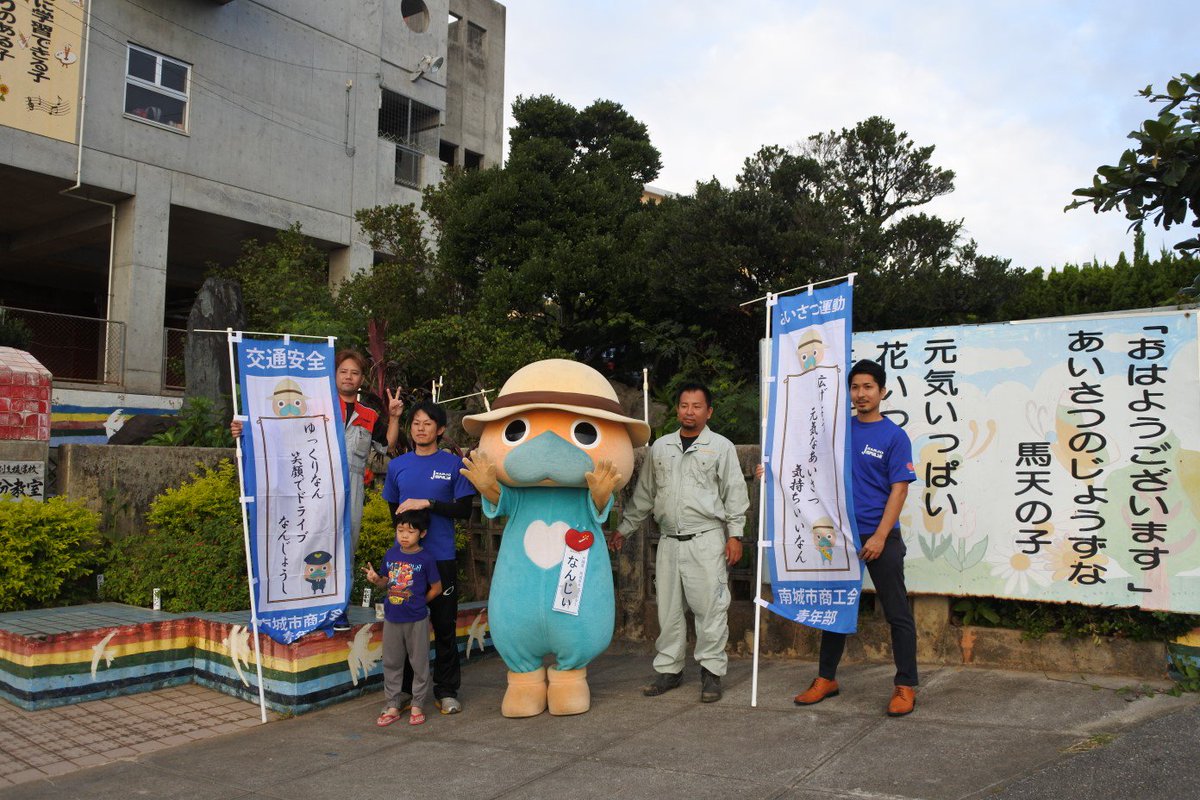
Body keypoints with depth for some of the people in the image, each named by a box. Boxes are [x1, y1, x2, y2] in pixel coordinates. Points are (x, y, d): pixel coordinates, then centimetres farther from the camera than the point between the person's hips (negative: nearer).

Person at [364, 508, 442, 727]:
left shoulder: (425, 559, -11)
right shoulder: (391, 554, 2)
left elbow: (436, 588, -5)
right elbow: (386, 582, 12)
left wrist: (418, 603, -3)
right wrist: (375, 579, -8)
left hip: (416, 620, -4)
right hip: (392, 618, 4)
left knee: (419, 663, 7)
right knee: (391, 663, 12)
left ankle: (417, 705, 20)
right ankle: (393, 705, 23)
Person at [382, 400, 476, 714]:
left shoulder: (454, 464, 1)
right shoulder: (397, 465, 9)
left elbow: (464, 509, -4)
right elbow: (394, 510, 18)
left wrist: (428, 504, -14)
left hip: (441, 558, -2)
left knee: (445, 626, 4)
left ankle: (446, 691, 14)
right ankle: (406, 691, 19)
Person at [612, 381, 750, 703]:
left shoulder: (721, 446, 1)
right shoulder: (660, 447, 12)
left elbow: (734, 493, 0)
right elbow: (644, 493, 18)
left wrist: (735, 534, -7)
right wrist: (624, 529, 18)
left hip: (707, 540, -4)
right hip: (669, 541, 4)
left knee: (710, 607, -2)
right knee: (668, 608, 9)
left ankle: (711, 672, 9)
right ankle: (669, 669, 20)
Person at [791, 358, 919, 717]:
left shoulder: (894, 436, -5)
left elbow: (899, 489, -9)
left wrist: (880, 536, -17)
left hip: (880, 538, -4)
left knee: (897, 613, 1)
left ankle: (906, 687, 12)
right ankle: (826, 678, 25)